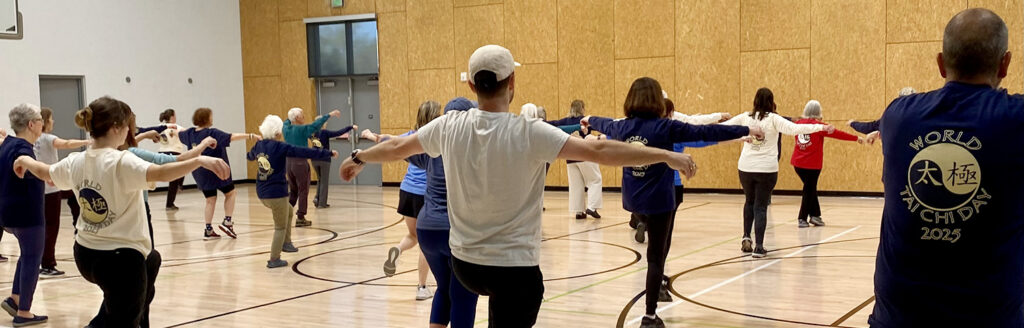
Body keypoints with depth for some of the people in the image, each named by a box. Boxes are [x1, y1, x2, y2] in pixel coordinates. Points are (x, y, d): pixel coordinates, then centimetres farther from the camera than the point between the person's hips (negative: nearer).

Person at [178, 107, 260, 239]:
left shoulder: (190, 133, 5)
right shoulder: (212, 133, -17)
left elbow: (179, 134, 27)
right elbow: (231, 137, -28)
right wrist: (250, 136, -31)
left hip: (199, 173, 6)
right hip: (215, 170, -6)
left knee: (210, 200, 14)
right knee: (230, 193, 13)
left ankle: (208, 230, 11)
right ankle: (227, 221, 2)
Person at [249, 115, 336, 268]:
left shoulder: (259, 145, 5)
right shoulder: (280, 147, -15)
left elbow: (250, 155, 29)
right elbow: (305, 152, -16)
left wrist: (249, 155, 54)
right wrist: (328, 153, -9)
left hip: (261, 193, 7)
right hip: (277, 193, -7)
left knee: (288, 211, 29)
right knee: (281, 227, 7)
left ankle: (286, 243, 28)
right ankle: (274, 259, 11)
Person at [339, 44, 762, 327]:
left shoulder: (450, 126, -6)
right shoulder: (529, 134, -19)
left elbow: (396, 146, 10)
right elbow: (598, 150, -23)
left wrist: (358, 157, 30)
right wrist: (666, 156, -18)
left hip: (464, 262, 5)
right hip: (514, 267, -4)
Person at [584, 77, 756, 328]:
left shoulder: (622, 126, 2)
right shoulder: (664, 127, -13)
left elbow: (606, 125, 25)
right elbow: (704, 132, -15)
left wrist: (590, 120, 48)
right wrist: (745, 131, -10)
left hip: (633, 201, 6)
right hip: (658, 201, -6)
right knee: (656, 257, 2)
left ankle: (658, 285, 33)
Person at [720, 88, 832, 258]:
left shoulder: (745, 117, 2)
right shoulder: (773, 119, -7)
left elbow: (724, 126, 12)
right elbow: (794, 129, -19)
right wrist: (821, 127, -18)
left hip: (746, 167, 3)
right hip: (767, 169, -3)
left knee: (749, 202, 24)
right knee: (761, 206, 4)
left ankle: (746, 237, 14)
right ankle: (759, 247, -1)